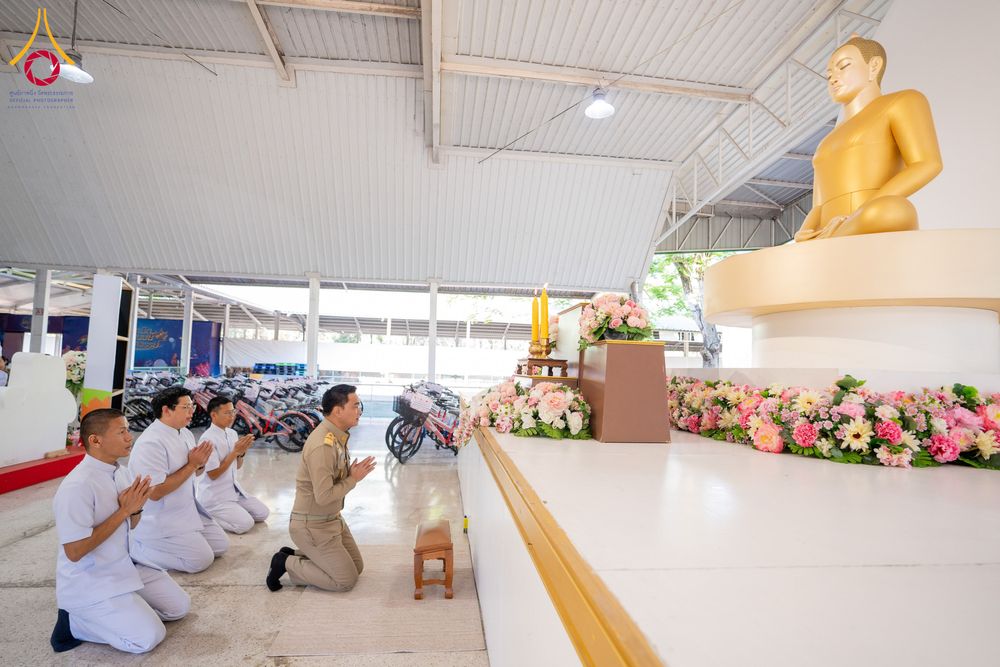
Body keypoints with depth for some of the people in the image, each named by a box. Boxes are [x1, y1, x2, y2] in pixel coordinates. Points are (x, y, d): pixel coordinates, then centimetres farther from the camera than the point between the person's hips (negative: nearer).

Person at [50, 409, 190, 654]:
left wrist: (136, 508, -11)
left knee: (179, 606, 7)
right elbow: (74, 552, -25)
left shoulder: (122, 472, 0)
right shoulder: (77, 486, -25)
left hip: (128, 565, 8)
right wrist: (123, 510, -23)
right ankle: (75, 622, 4)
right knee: (149, 637, -12)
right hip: (89, 582, -8)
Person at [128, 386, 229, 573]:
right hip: (160, 520, -9)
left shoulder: (185, 433, 4)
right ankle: (135, 546, 3)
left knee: (221, 545, 9)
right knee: (202, 559, -8)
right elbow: (155, 492, -27)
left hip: (187, 510, 9)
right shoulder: (151, 443, -24)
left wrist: (200, 463, -8)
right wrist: (191, 464, -23)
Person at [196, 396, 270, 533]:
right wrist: (235, 451, -21)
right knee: (245, 524, -17)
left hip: (233, 488, 7)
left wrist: (242, 452, -10)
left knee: (263, 513, 3)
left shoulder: (232, 433, 3)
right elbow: (213, 474, -20)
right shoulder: (208, 439, -20)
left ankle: (230, 510, 17)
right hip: (214, 495, -7)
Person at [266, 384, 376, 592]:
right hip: (312, 525, -9)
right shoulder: (323, 445, -29)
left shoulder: (337, 436, 1)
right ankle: (286, 563, 8)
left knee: (357, 567, 16)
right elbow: (324, 496, -29)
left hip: (332, 519, 9)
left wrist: (353, 473, -10)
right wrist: (354, 479, -18)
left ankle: (295, 556, 19)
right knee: (346, 580, -1)